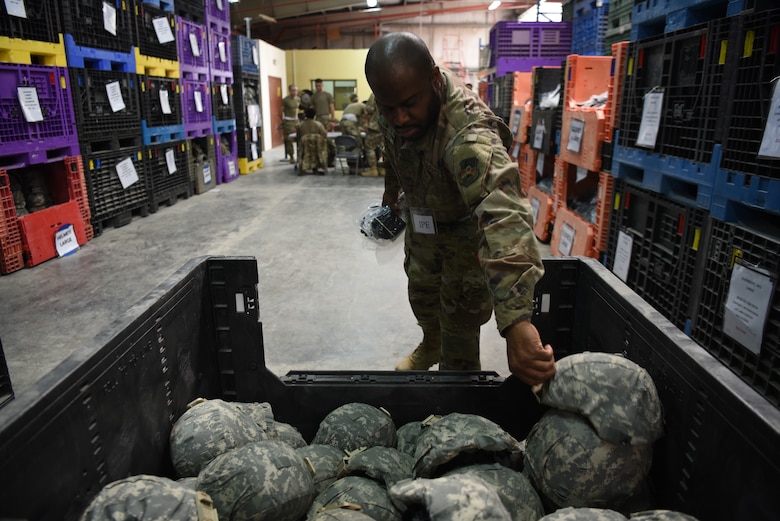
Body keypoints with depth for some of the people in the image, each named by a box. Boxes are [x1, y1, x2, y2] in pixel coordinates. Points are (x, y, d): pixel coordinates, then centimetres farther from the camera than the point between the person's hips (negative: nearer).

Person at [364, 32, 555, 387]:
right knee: (421, 293, 26)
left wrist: (516, 321, -71)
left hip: (466, 229, -6)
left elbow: (503, 212, -60)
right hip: (421, 221, 7)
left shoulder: (467, 131, -45)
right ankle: (431, 346, 56)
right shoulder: (395, 101, -21)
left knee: (459, 322, 4)